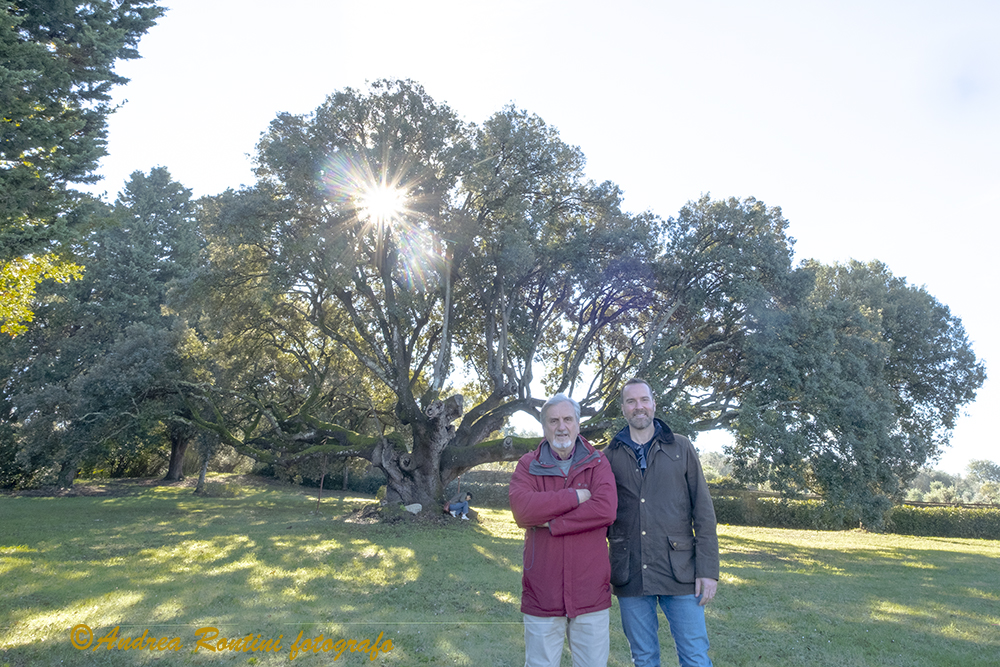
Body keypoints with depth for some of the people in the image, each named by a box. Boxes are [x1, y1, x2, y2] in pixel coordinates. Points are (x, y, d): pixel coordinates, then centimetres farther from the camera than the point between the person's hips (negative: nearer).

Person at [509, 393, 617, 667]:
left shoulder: (597, 463, 2)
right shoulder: (528, 465, 2)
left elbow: (606, 509, -16)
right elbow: (521, 509, -16)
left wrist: (551, 523, -15)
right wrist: (575, 496, -16)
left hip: (591, 594, 0)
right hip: (541, 595, 0)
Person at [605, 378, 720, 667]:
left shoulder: (681, 448, 5)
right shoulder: (611, 455, 7)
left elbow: (703, 511, 2)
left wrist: (708, 569, -5)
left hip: (680, 572, -1)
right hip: (630, 576, 1)